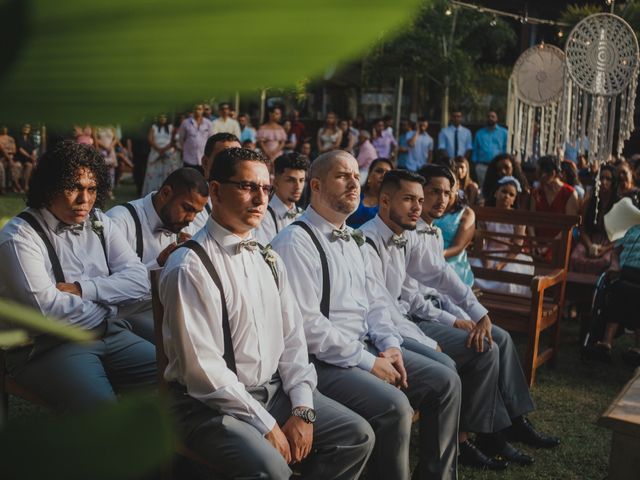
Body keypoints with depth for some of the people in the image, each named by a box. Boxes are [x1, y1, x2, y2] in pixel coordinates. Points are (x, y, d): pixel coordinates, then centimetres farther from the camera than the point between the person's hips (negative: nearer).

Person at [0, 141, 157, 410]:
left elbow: (140, 281, 2)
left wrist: (83, 288, -11)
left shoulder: (99, 223, 12)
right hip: (49, 347, -6)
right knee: (102, 412, -30)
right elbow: (46, 308, -18)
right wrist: (108, 310, -5)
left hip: (112, 336, 6)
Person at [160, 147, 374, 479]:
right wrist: (267, 425, -15)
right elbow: (203, 370, -19)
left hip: (275, 389, 7)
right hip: (211, 403, -7)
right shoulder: (190, 267, -16)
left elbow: (292, 338, 7)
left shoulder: (267, 259, 9)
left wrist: (302, 409, -5)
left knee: (357, 436, 0)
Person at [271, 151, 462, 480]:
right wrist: (368, 362, -18)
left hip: (367, 349, 9)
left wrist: (390, 345, -2)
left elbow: (377, 300, 17)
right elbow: (307, 323, -21)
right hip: (323, 363, -9)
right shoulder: (296, 242, -15)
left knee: (445, 381, 3)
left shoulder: (353, 240, 15)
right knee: (394, 405, -28)